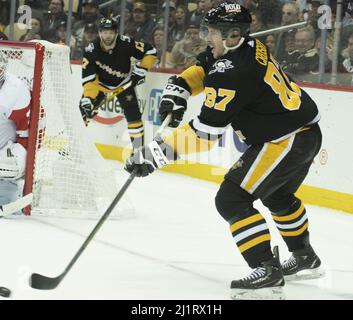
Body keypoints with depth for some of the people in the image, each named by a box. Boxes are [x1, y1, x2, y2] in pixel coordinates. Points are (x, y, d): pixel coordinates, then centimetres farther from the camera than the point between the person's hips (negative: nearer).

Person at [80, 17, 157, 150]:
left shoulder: (126, 44, -26)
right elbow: (88, 77, -26)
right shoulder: (91, 50, -25)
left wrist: (140, 71, -18)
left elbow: (150, 52, -15)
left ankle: (138, 145, -5)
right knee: (85, 107, -9)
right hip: (100, 83, 1)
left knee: (132, 111, -13)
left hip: (123, 83, -1)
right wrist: (87, 98, -34)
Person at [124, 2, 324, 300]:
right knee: (277, 195, 33)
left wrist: (158, 151, -25)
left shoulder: (231, 73, -26)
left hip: (287, 141, -11)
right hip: (308, 132, 11)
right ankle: (304, 258, 52)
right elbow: (201, 69, 19)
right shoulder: (249, 47, 4)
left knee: (232, 199, -11)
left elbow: (204, 133, -26)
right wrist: (177, 88, 1)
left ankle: (267, 272, -15)